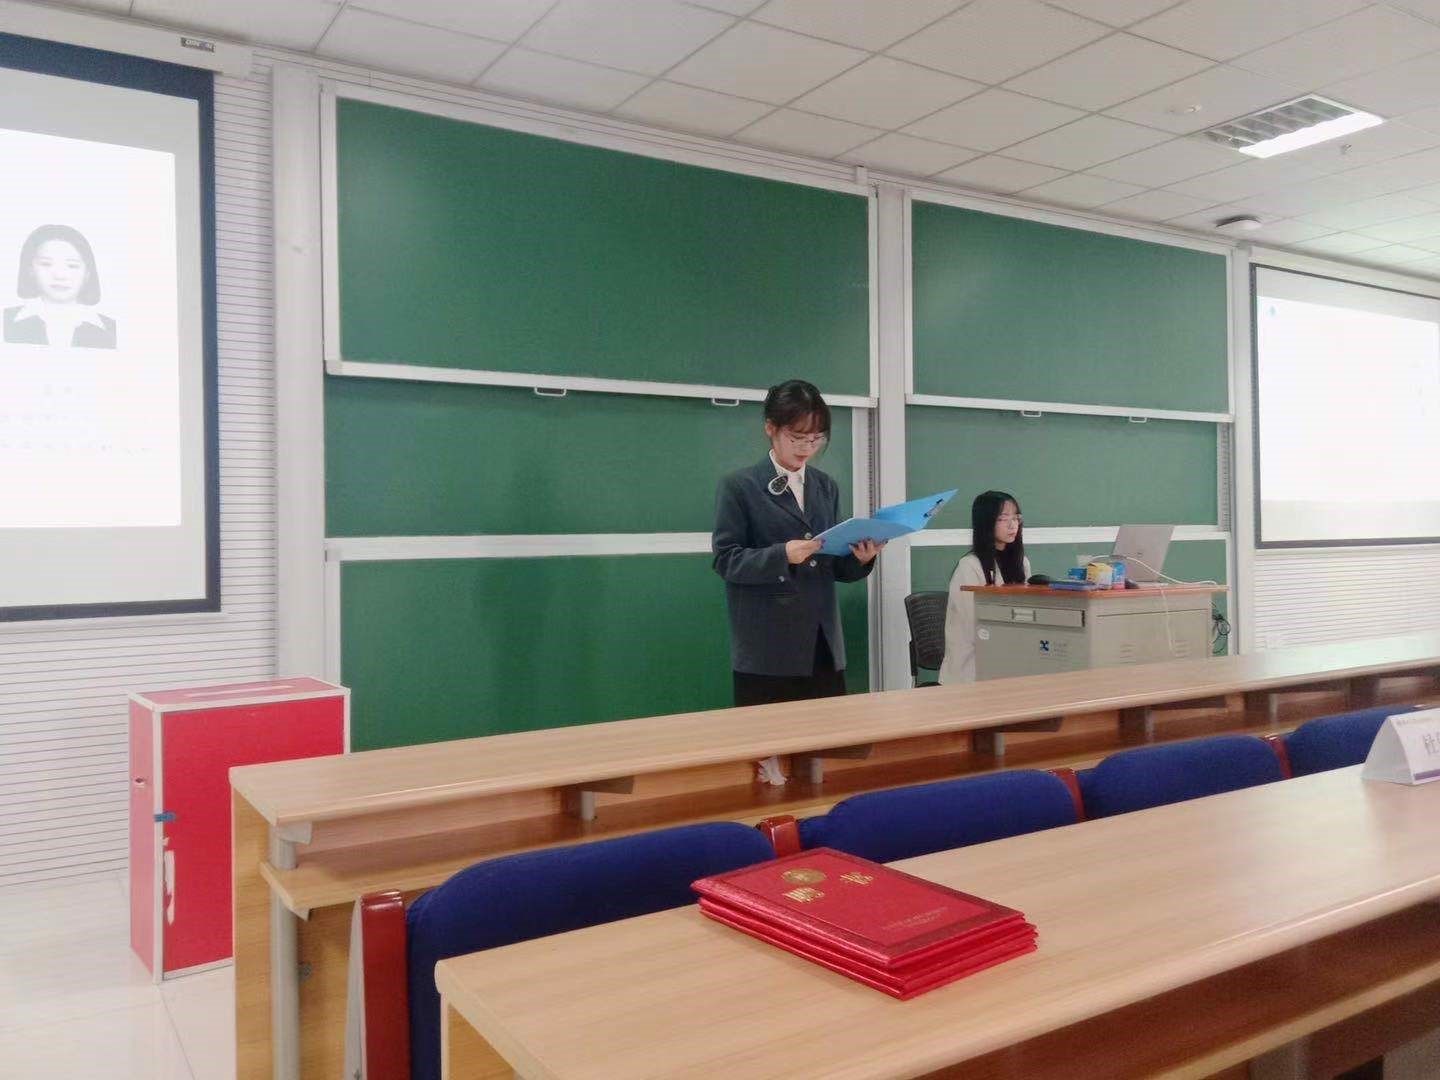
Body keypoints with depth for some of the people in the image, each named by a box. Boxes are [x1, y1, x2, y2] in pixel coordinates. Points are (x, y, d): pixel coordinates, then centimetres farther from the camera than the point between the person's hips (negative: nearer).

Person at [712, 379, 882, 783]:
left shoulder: (828, 487, 13)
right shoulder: (739, 486, -2)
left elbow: (837, 567, 14)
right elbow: (725, 559, -9)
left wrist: (861, 558, -9)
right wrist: (783, 555, -23)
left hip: (823, 644, 5)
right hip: (767, 649, -5)